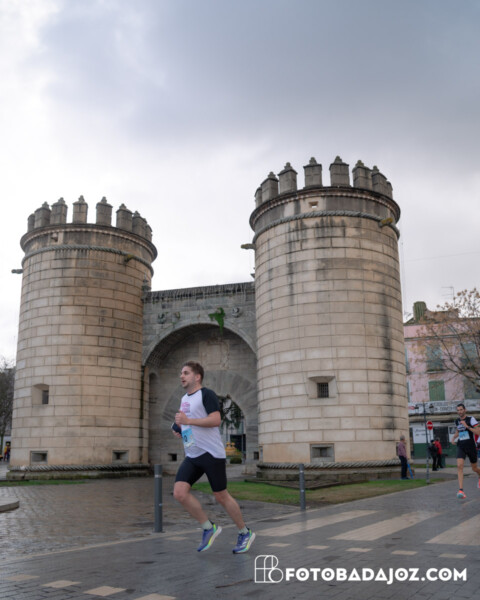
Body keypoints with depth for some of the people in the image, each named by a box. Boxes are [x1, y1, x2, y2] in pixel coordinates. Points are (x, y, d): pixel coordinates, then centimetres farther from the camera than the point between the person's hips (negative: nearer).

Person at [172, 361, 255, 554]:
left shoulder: (206, 394, -8)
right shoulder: (184, 399, 18)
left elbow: (216, 420, -21)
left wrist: (188, 421, -25)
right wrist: (179, 429, 16)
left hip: (211, 453, -7)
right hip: (192, 456, 7)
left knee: (221, 496, 1)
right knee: (179, 493, -10)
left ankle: (245, 533, 22)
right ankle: (209, 528, 7)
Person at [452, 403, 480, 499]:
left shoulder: (471, 419, -7)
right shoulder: (457, 421, 8)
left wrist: (467, 426, -23)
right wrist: (453, 438, 13)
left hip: (471, 447, -3)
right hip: (461, 447, 3)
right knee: (459, 466, -19)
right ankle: (461, 490, -23)